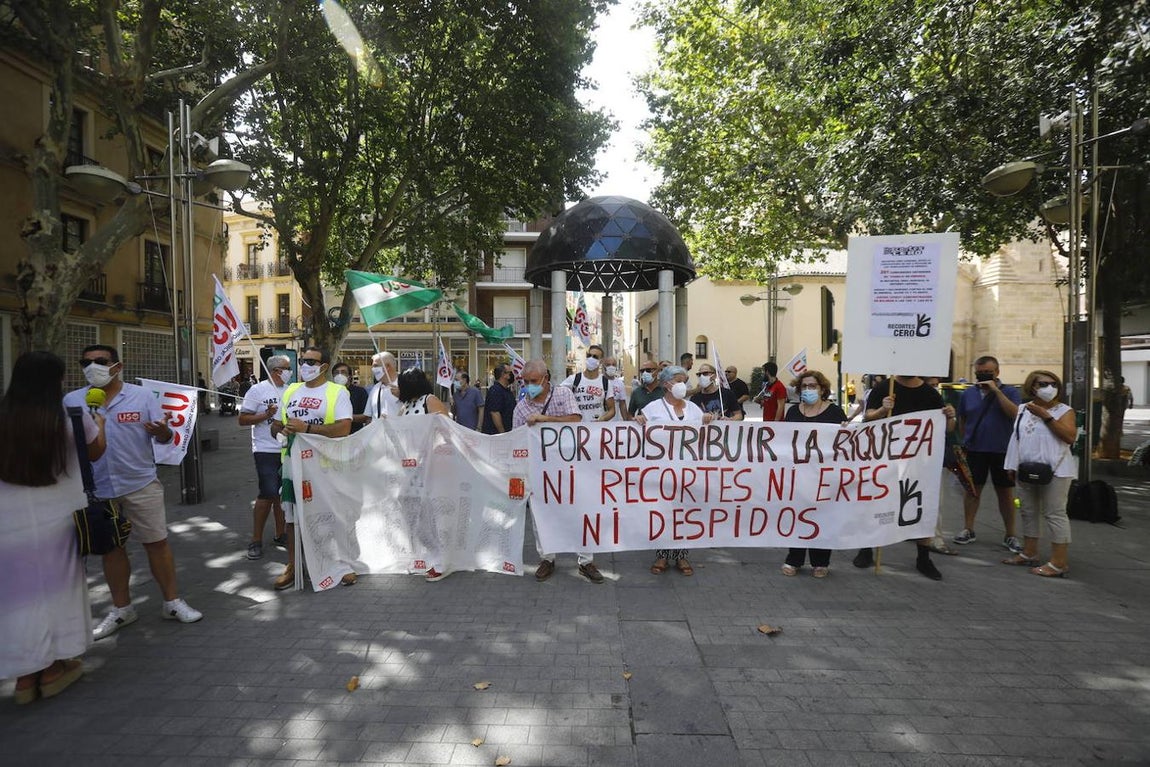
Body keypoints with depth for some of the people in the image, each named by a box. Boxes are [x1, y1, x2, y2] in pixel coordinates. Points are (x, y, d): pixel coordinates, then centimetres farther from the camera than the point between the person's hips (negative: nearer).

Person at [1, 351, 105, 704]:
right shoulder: (72, 415, -9)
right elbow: (95, 453, 10)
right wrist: (99, 424, 29)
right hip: (57, 516, -1)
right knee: (55, 587, 15)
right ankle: (52, 669, 27)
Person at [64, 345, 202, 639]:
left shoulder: (142, 396, -3)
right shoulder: (71, 401, 2)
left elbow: (164, 437, -2)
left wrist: (162, 432, -27)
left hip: (141, 484, -2)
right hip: (96, 489, 2)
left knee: (157, 542, 4)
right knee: (111, 548, 14)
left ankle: (172, 602, 17)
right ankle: (121, 608, 29)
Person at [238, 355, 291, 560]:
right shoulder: (257, 391, -6)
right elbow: (243, 420, -7)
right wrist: (266, 415, -20)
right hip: (266, 451, -5)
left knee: (283, 494, 11)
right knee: (267, 495, -8)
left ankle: (280, 535, 23)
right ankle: (256, 540, 4)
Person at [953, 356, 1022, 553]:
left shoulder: (1009, 392, -1)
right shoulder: (968, 394, 5)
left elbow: (1015, 413, -19)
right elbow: (962, 421, 13)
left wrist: (996, 390, -19)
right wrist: (962, 443, 12)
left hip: (1002, 450, -2)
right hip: (974, 450, 2)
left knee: (1005, 492, 7)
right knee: (971, 489, 7)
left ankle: (1010, 535, 17)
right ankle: (968, 530, 17)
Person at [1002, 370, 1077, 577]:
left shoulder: (1064, 410, -3)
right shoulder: (1023, 409, 11)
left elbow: (1070, 437, -17)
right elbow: (1016, 437, 15)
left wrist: (1046, 416, -19)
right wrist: (1013, 466, 11)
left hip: (1055, 470, -6)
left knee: (1054, 514, -5)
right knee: (1028, 512, 13)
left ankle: (1059, 562, -1)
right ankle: (1029, 554, 24)